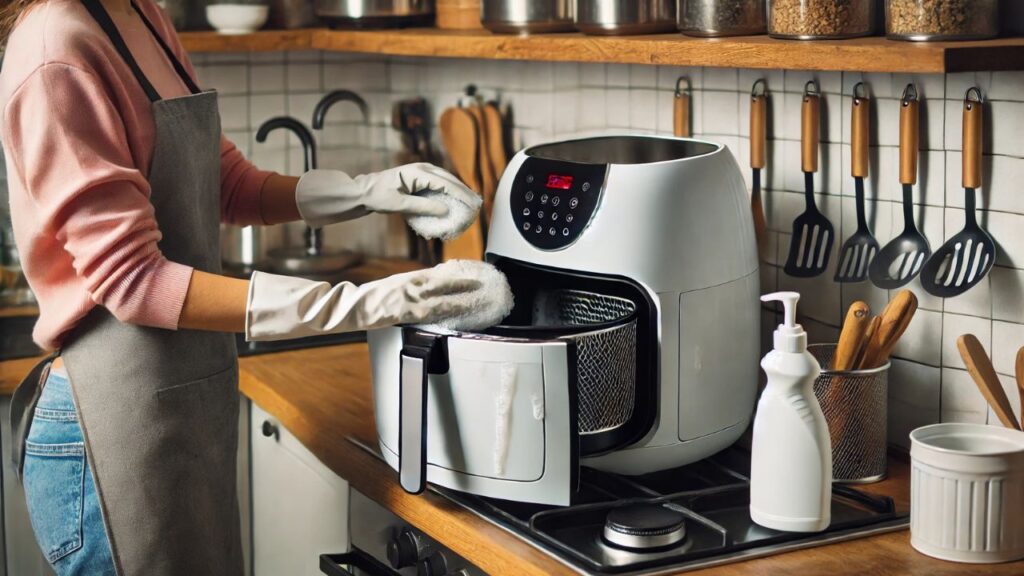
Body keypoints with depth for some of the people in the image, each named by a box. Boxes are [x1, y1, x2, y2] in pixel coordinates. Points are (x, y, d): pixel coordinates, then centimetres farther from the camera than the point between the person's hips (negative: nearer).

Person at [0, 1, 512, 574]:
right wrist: (357, 306, -29)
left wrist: (363, 193, -3)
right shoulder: (59, 56, -19)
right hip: (118, 419, -9)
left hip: (193, 400, 9)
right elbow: (130, 279, -23)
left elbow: (228, 182, 15)